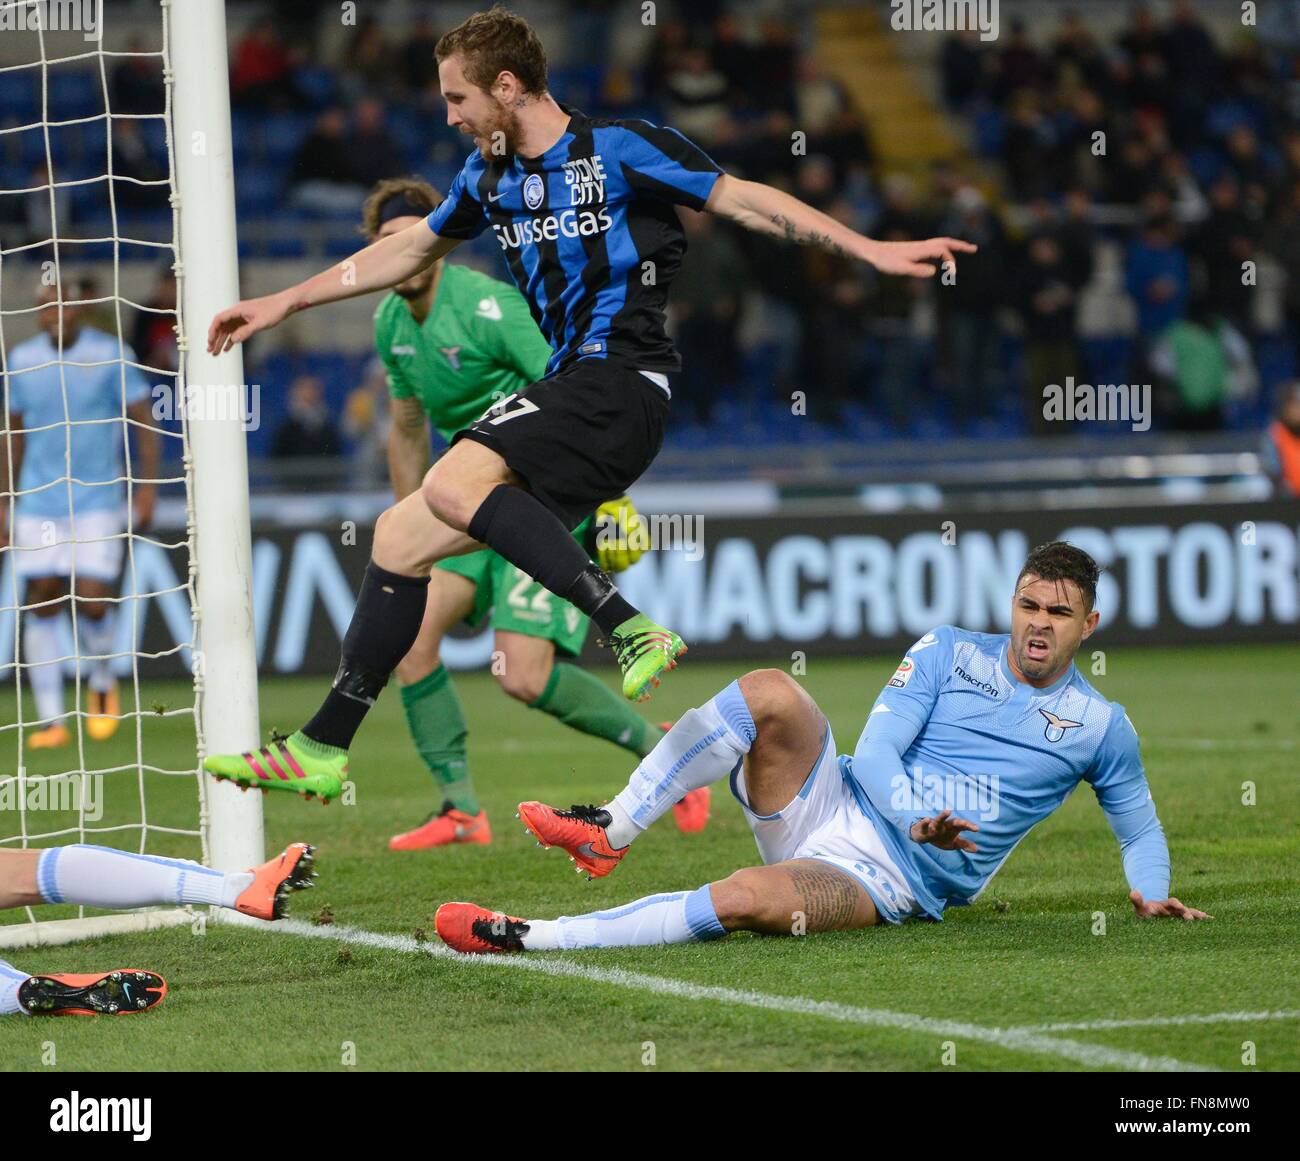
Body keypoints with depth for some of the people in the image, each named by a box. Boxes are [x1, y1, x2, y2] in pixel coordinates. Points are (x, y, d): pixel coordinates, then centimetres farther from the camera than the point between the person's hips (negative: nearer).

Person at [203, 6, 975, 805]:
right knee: (402, 537, 5)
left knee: (454, 485, -29)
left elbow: (741, 200, -2)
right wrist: (284, 303, 34)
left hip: (621, 380, -8)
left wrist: (871, 251, -7)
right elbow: (409, 251, 31)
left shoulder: (618, 150, -5)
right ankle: (323, 750, 10)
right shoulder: (490, 178, 16)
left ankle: (634, 630, -33)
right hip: (570, 390, 8)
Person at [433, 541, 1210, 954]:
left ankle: (531, 939, -33)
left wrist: (1150, 892, -1)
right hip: (838, 805, 2)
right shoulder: (949, 653, 7)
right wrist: (915, 817, -22)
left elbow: (1140, 827, 20)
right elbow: (874, 752, -2)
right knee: (770, 692, -28)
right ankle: (611, 833, -22)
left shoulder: (1101, 727, 7)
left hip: (891, 886, -2)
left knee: (752, 899, -34)